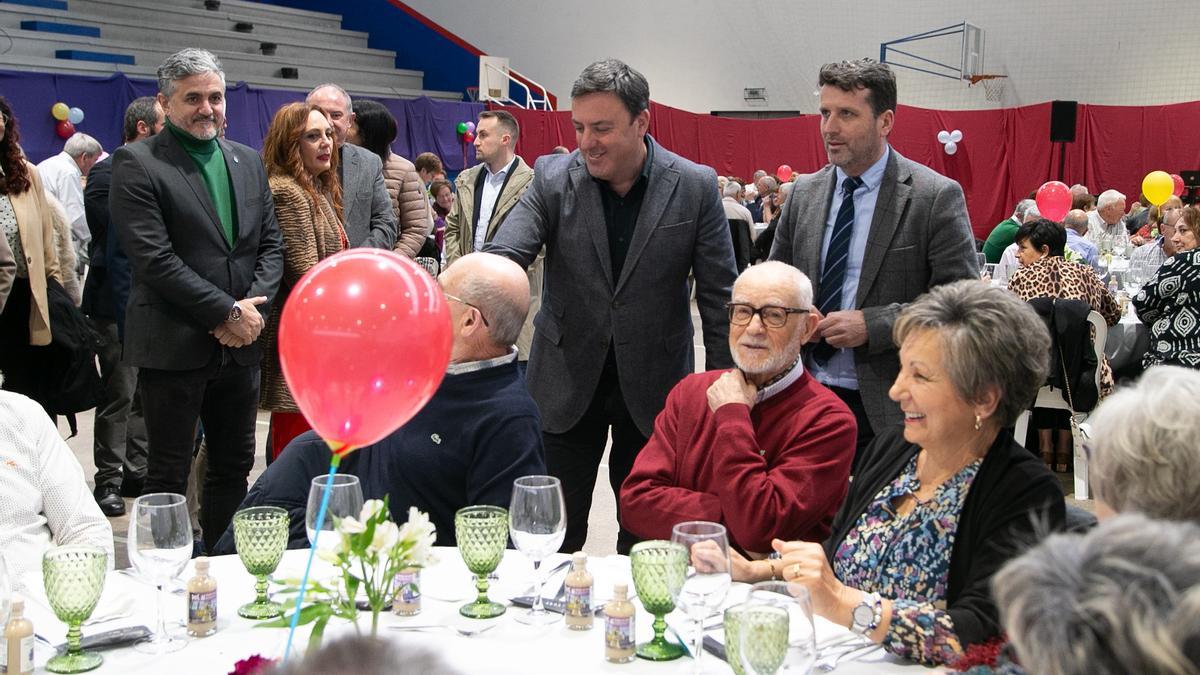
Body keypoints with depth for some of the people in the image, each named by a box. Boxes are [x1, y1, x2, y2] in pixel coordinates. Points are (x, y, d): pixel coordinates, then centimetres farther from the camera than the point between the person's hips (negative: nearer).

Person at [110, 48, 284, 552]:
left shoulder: (248, 162, 12)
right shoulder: (137, 163, -7)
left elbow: (270, 244, 12)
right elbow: (153, 259, -15)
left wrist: (253, 307, -6)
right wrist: (228, 312, -15)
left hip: (240, 341, 6)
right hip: (175, 345, -6)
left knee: (235, 466, 14)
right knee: (169, 474, 3)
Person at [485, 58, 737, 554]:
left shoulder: (695, 187, -8)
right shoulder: (553, 177, -6)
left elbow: (720, 299, -4)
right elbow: (501, 258, -15)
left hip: (654, 387, 0)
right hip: (567, 383, 1)